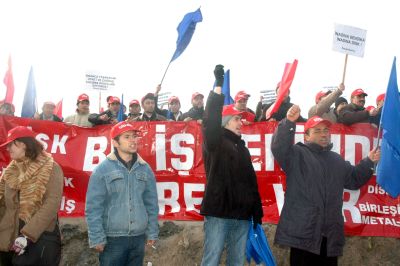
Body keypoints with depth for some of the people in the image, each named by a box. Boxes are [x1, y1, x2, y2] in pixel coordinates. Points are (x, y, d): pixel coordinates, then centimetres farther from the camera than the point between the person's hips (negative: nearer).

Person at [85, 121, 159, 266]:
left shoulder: (145, 169, 6)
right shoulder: (102, 170, -6)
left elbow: (151, 204, 10)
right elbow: (93, 207, -7)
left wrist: (152, 232, 7)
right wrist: (97, 238, -10)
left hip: (139, 238, 4)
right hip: (112, 238, -4)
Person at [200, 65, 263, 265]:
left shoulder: (241, 147, 18)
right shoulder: (215, 143, -1)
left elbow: (251, 180, 19)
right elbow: (210, 121, -23)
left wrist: (257, 213, 16)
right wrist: (219, 85, -25)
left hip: (242, 216, 7)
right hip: (218, 213, -6)